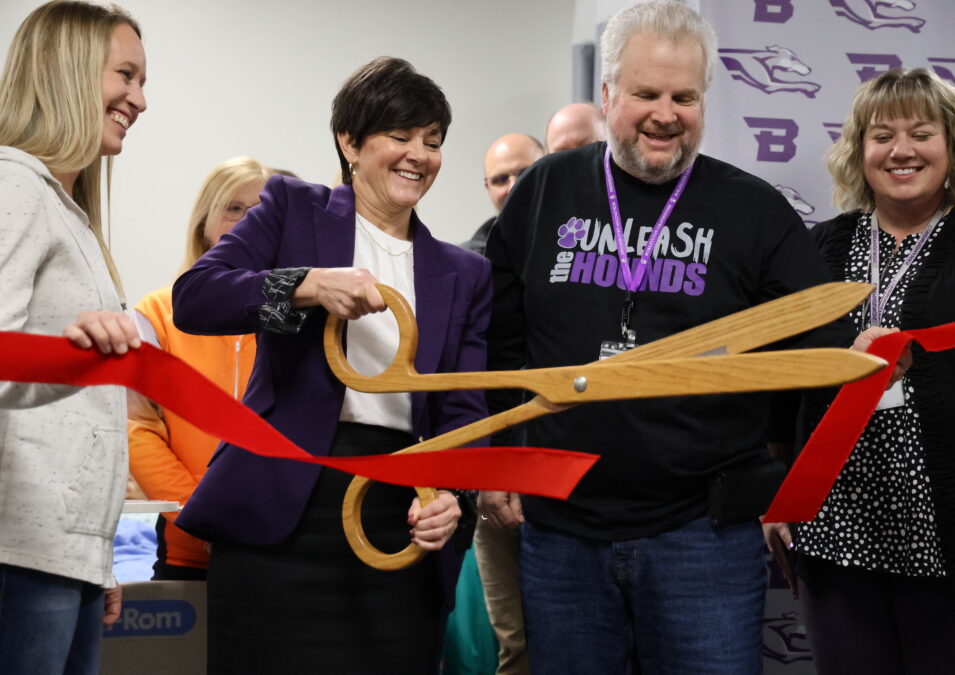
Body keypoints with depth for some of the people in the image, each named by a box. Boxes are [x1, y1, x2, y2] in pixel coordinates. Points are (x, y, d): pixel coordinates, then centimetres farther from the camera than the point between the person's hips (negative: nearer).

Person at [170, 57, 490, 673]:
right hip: (281, 517, -2)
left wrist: (445, 491, -14)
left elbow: (464, 408, 6)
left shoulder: (465, 275, 15)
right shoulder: (293, 208, 8)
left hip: (399, 526, 3)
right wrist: (309, 285, -21)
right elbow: (193, 298, -6)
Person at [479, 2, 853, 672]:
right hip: (560, 523, 2)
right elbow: (496, 341, 13)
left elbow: (823, 345, 1)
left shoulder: (756, 211, 1)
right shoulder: (545, 192, 6)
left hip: (705, 532, -2)